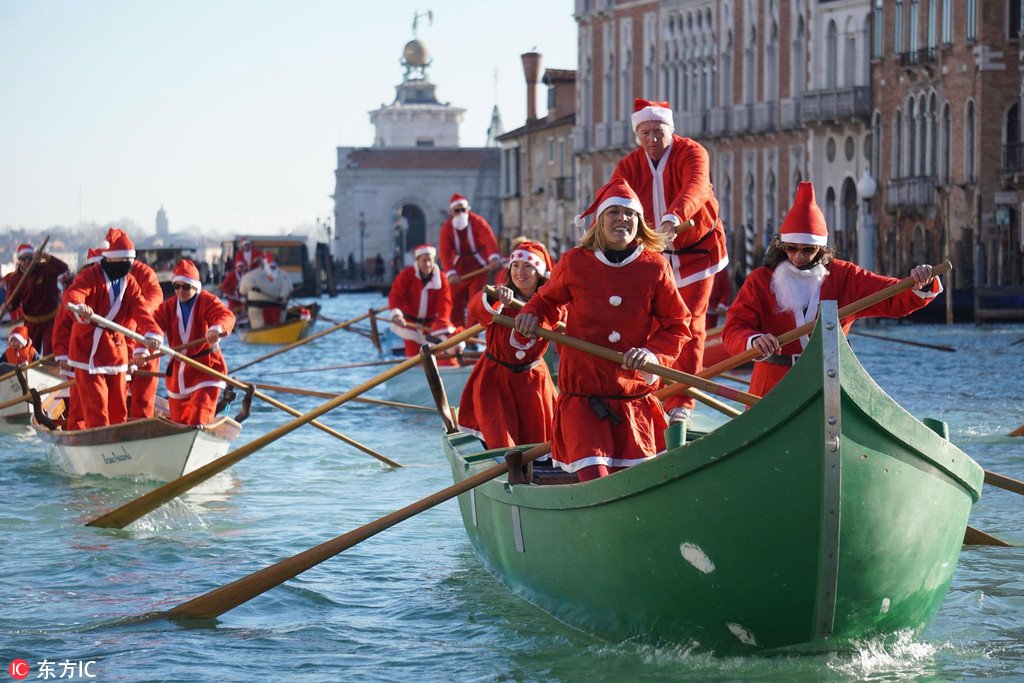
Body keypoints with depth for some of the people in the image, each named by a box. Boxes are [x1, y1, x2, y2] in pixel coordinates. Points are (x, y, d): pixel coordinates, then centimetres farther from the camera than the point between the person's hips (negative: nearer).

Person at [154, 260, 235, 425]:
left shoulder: (207, 301, -8)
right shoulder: (168, 307, 5)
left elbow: (226, 316, -29)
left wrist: (217, 328, -53)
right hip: (178, 370, 5)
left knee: (199, 417, -18)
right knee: (178, 420, 15)